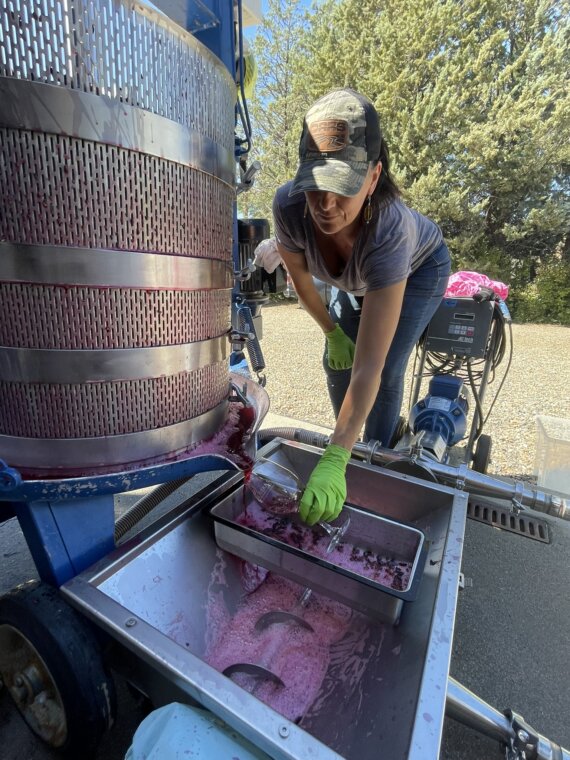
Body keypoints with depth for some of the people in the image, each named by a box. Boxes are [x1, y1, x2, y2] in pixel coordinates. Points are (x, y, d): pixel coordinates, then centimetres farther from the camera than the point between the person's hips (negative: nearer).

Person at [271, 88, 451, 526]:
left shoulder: (389, 230, -45)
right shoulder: (288, 205, -35)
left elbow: (369, 368, -48)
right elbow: (300, 277, -14)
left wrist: (334, 462, -52)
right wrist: (332, 333, -5)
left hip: (420, 269, -4)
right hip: (355, 277, 4)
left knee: (386, 372, -14)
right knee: (336, 362, -2)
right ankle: (350, 440, 24)